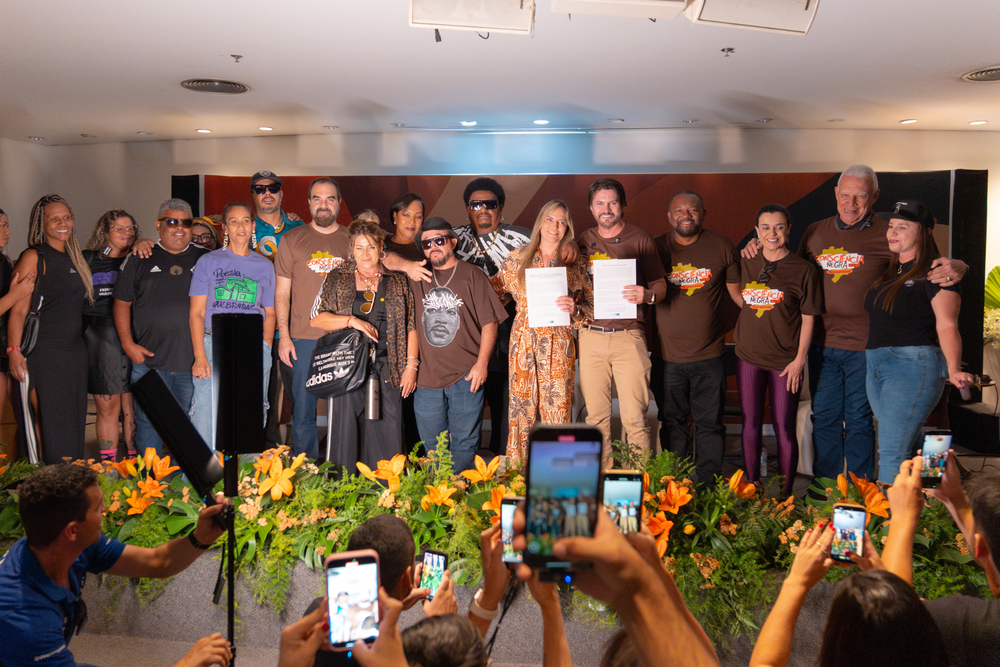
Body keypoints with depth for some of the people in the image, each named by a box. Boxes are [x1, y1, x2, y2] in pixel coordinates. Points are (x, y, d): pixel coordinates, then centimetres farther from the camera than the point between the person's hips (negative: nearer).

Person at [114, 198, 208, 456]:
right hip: (148, 359, -1)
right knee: (148, 422, 5)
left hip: (192, 362, 1)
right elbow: (122, 302, 8)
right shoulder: (140, 258, 7)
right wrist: (128, 344, -2)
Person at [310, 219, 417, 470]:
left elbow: (410, 327, 8)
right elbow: (316, 319, 3)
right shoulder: (337, 279, 10)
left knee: (388, 435, -2)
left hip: (386, 370, 0)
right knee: (345, 434, -1)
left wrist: (411, 366, 0)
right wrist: (352, 320, -10)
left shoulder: (398, 282, 10)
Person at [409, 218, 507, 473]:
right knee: (431, 445, 11)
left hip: (465, 375, -3)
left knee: (463, 441, 1)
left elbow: (489, 322, -1)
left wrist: (481, 364, -9)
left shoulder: (472, 275, 2)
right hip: (426, 375, 3)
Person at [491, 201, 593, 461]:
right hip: (524, 343, 1)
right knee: (521, 410, 3)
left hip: (558, 345, -1)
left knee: (558, 410, -2)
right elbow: (494, 292, 16)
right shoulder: (517, 259, 9)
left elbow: (591, 305, 5)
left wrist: (574, 309, -14)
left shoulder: (576, 264, 7)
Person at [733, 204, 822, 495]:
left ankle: (786, 493, 15)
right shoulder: (746, 265, 6)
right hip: (748, 356, 3)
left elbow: (808, 318, -3)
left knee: (784, 428, 2)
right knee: (750, 424, 8)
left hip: (785, 360, -3)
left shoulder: (803, 269, -4)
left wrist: (799, 359, -7)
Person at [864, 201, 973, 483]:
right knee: (904, 450, 12)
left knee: (892, 452, -12)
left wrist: (953, 370, -25)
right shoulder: (888, 272, 17)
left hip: (914, 365, -8)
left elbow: (947, 325, -13)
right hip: (877, 365, 8)